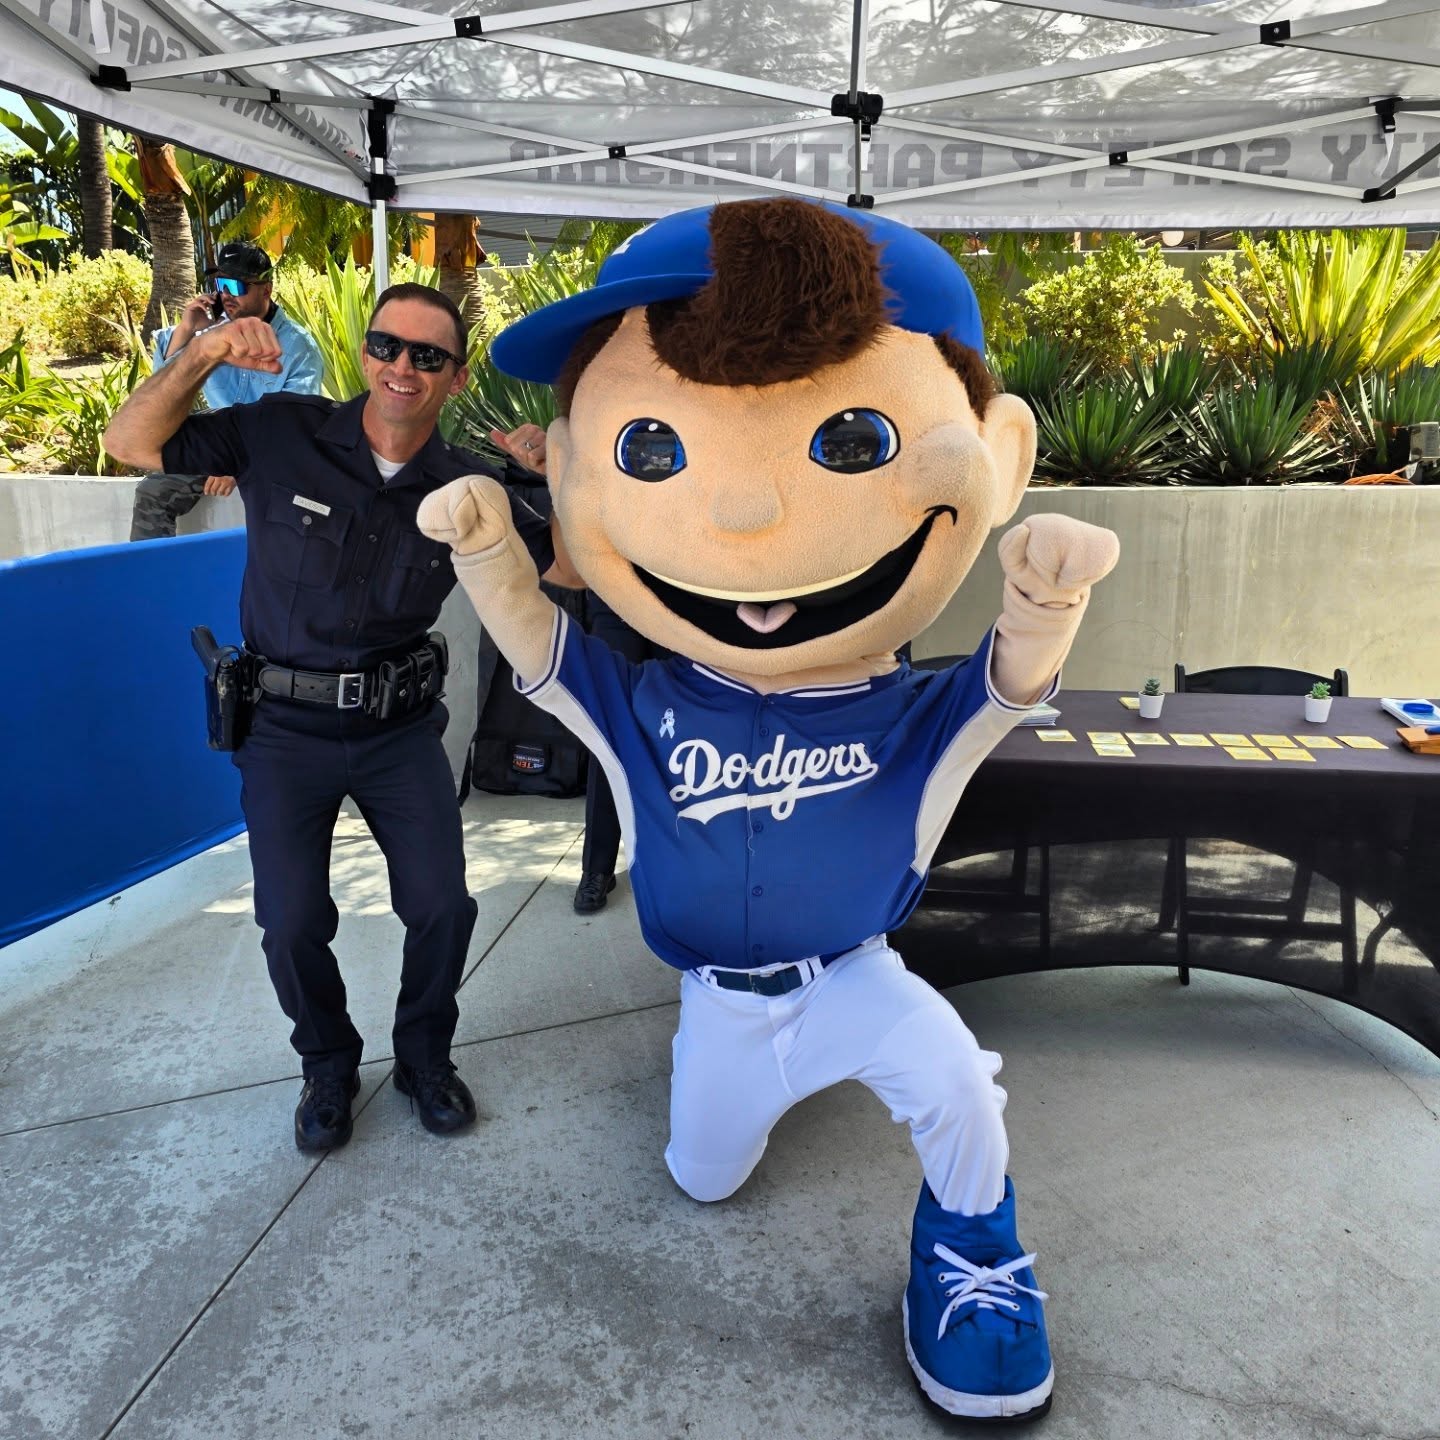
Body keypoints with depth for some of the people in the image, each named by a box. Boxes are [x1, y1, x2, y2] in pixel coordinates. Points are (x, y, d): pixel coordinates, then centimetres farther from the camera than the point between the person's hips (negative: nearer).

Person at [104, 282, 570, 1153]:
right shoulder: (284, 436, -10)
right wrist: (200, 357, -22)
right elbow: (132, 443, -7)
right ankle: (328, 1065, 33)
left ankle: (425, 1056, 30)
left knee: (442, 905, 0)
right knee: (293, 925, 3)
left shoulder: (468, 487, -6)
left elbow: (569, 566, -3)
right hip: (285, 730, -1)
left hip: (401, 728, 1)